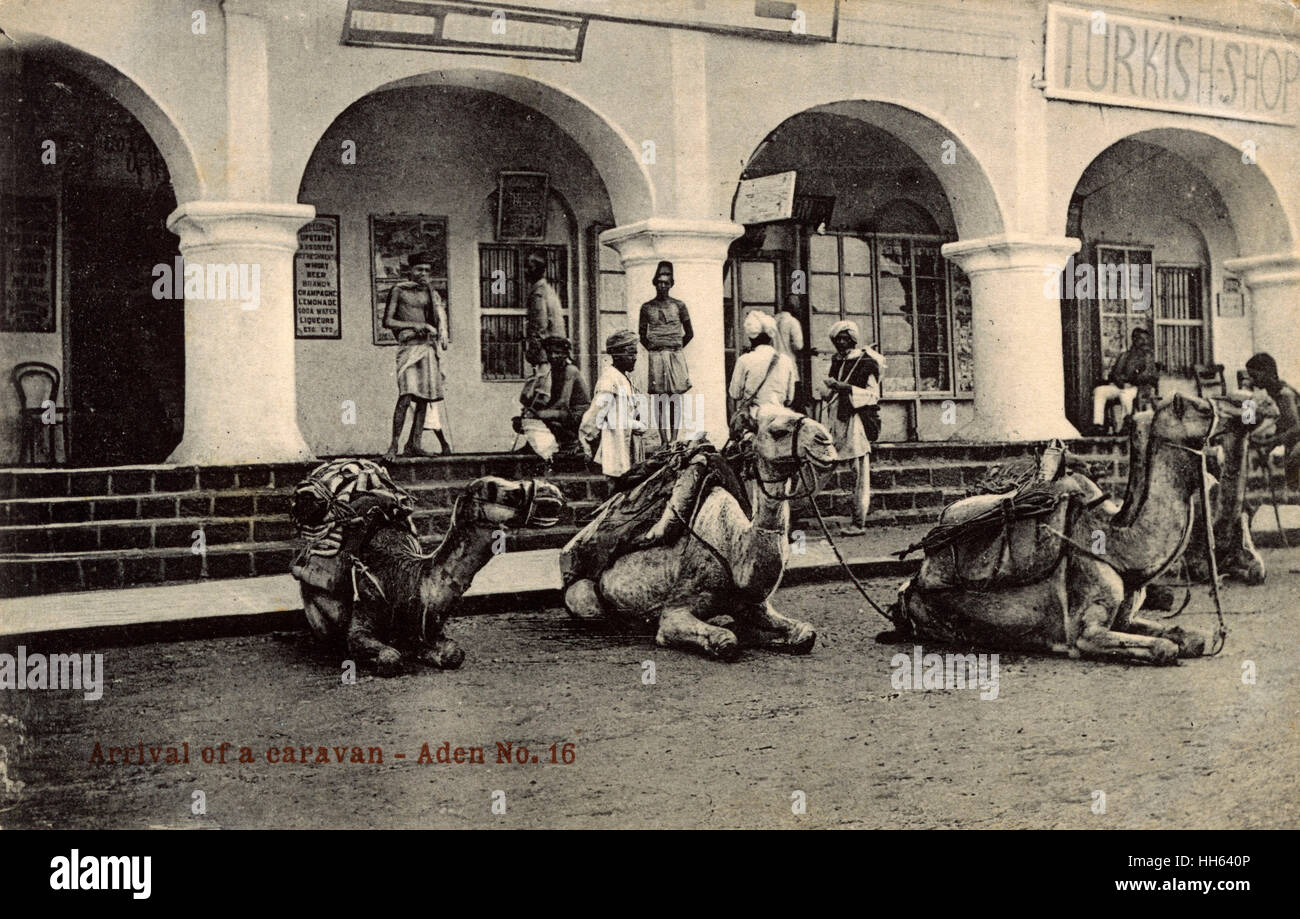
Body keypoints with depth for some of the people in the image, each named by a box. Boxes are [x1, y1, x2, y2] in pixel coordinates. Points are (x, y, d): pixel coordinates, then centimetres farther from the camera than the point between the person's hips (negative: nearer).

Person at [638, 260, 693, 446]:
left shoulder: (679, 306, 6)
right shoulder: (647, 307, 7)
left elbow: (689, 333, 12)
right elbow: (642, 335, 14)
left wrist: (675, 349, 10)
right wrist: (653, 349, 6)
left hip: (676, 356, 0)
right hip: (655, 357, 0)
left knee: (675, 399, -3)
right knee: (658, 399, -4)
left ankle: (674, 439, -2)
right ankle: (663, 439, -2)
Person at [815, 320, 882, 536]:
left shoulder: (867, 362, -3)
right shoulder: (837, 362, 17)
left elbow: (873, 395, -8)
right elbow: (823, 391, 20)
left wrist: (848, 388, -18)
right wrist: (830, 385, -2)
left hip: (858, 419, -7)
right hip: (838, 418, 7)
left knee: (860, 473, -7)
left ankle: (858, 523, -9)